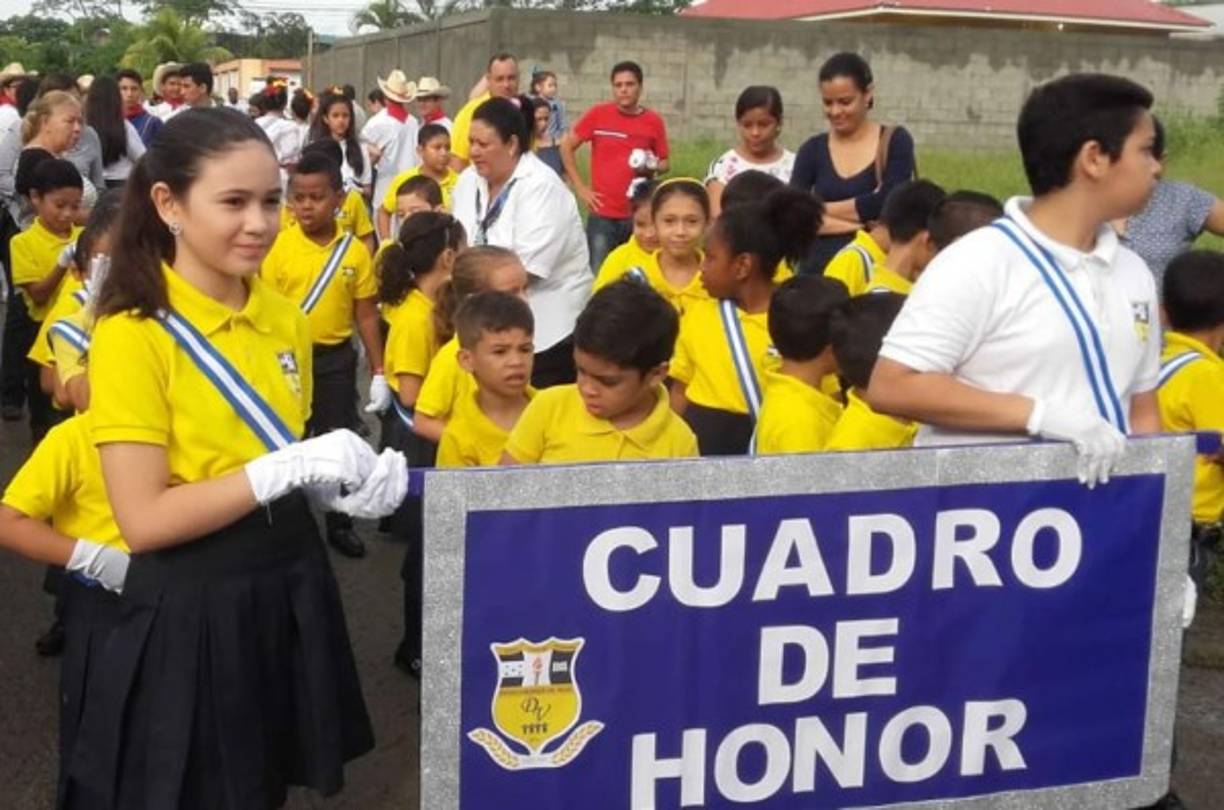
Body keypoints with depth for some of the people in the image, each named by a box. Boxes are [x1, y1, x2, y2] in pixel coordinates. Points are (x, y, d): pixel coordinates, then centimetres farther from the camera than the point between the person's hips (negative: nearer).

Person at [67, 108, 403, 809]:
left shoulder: (284, 316, 6)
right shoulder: (134, 333, -15)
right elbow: (143, 520, -19)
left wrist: (342, 479, -4)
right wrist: (290, 468, -22)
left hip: (289, 583, 6)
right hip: (193, 606, -6)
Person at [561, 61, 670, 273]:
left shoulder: (654, 121, 1)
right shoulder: (598, 114, -2)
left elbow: (664, 163, 11)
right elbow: (566, 146, 6)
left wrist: (652, 167, -12)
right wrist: (580, 187, 1)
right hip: (602, 213, -1)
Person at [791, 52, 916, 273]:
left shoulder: (895, 142, 3)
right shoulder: (812, 150, 9)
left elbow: (888, 203, -11)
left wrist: (821, 209, -2)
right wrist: (862, 218, -12)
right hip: (820, 268, 2)